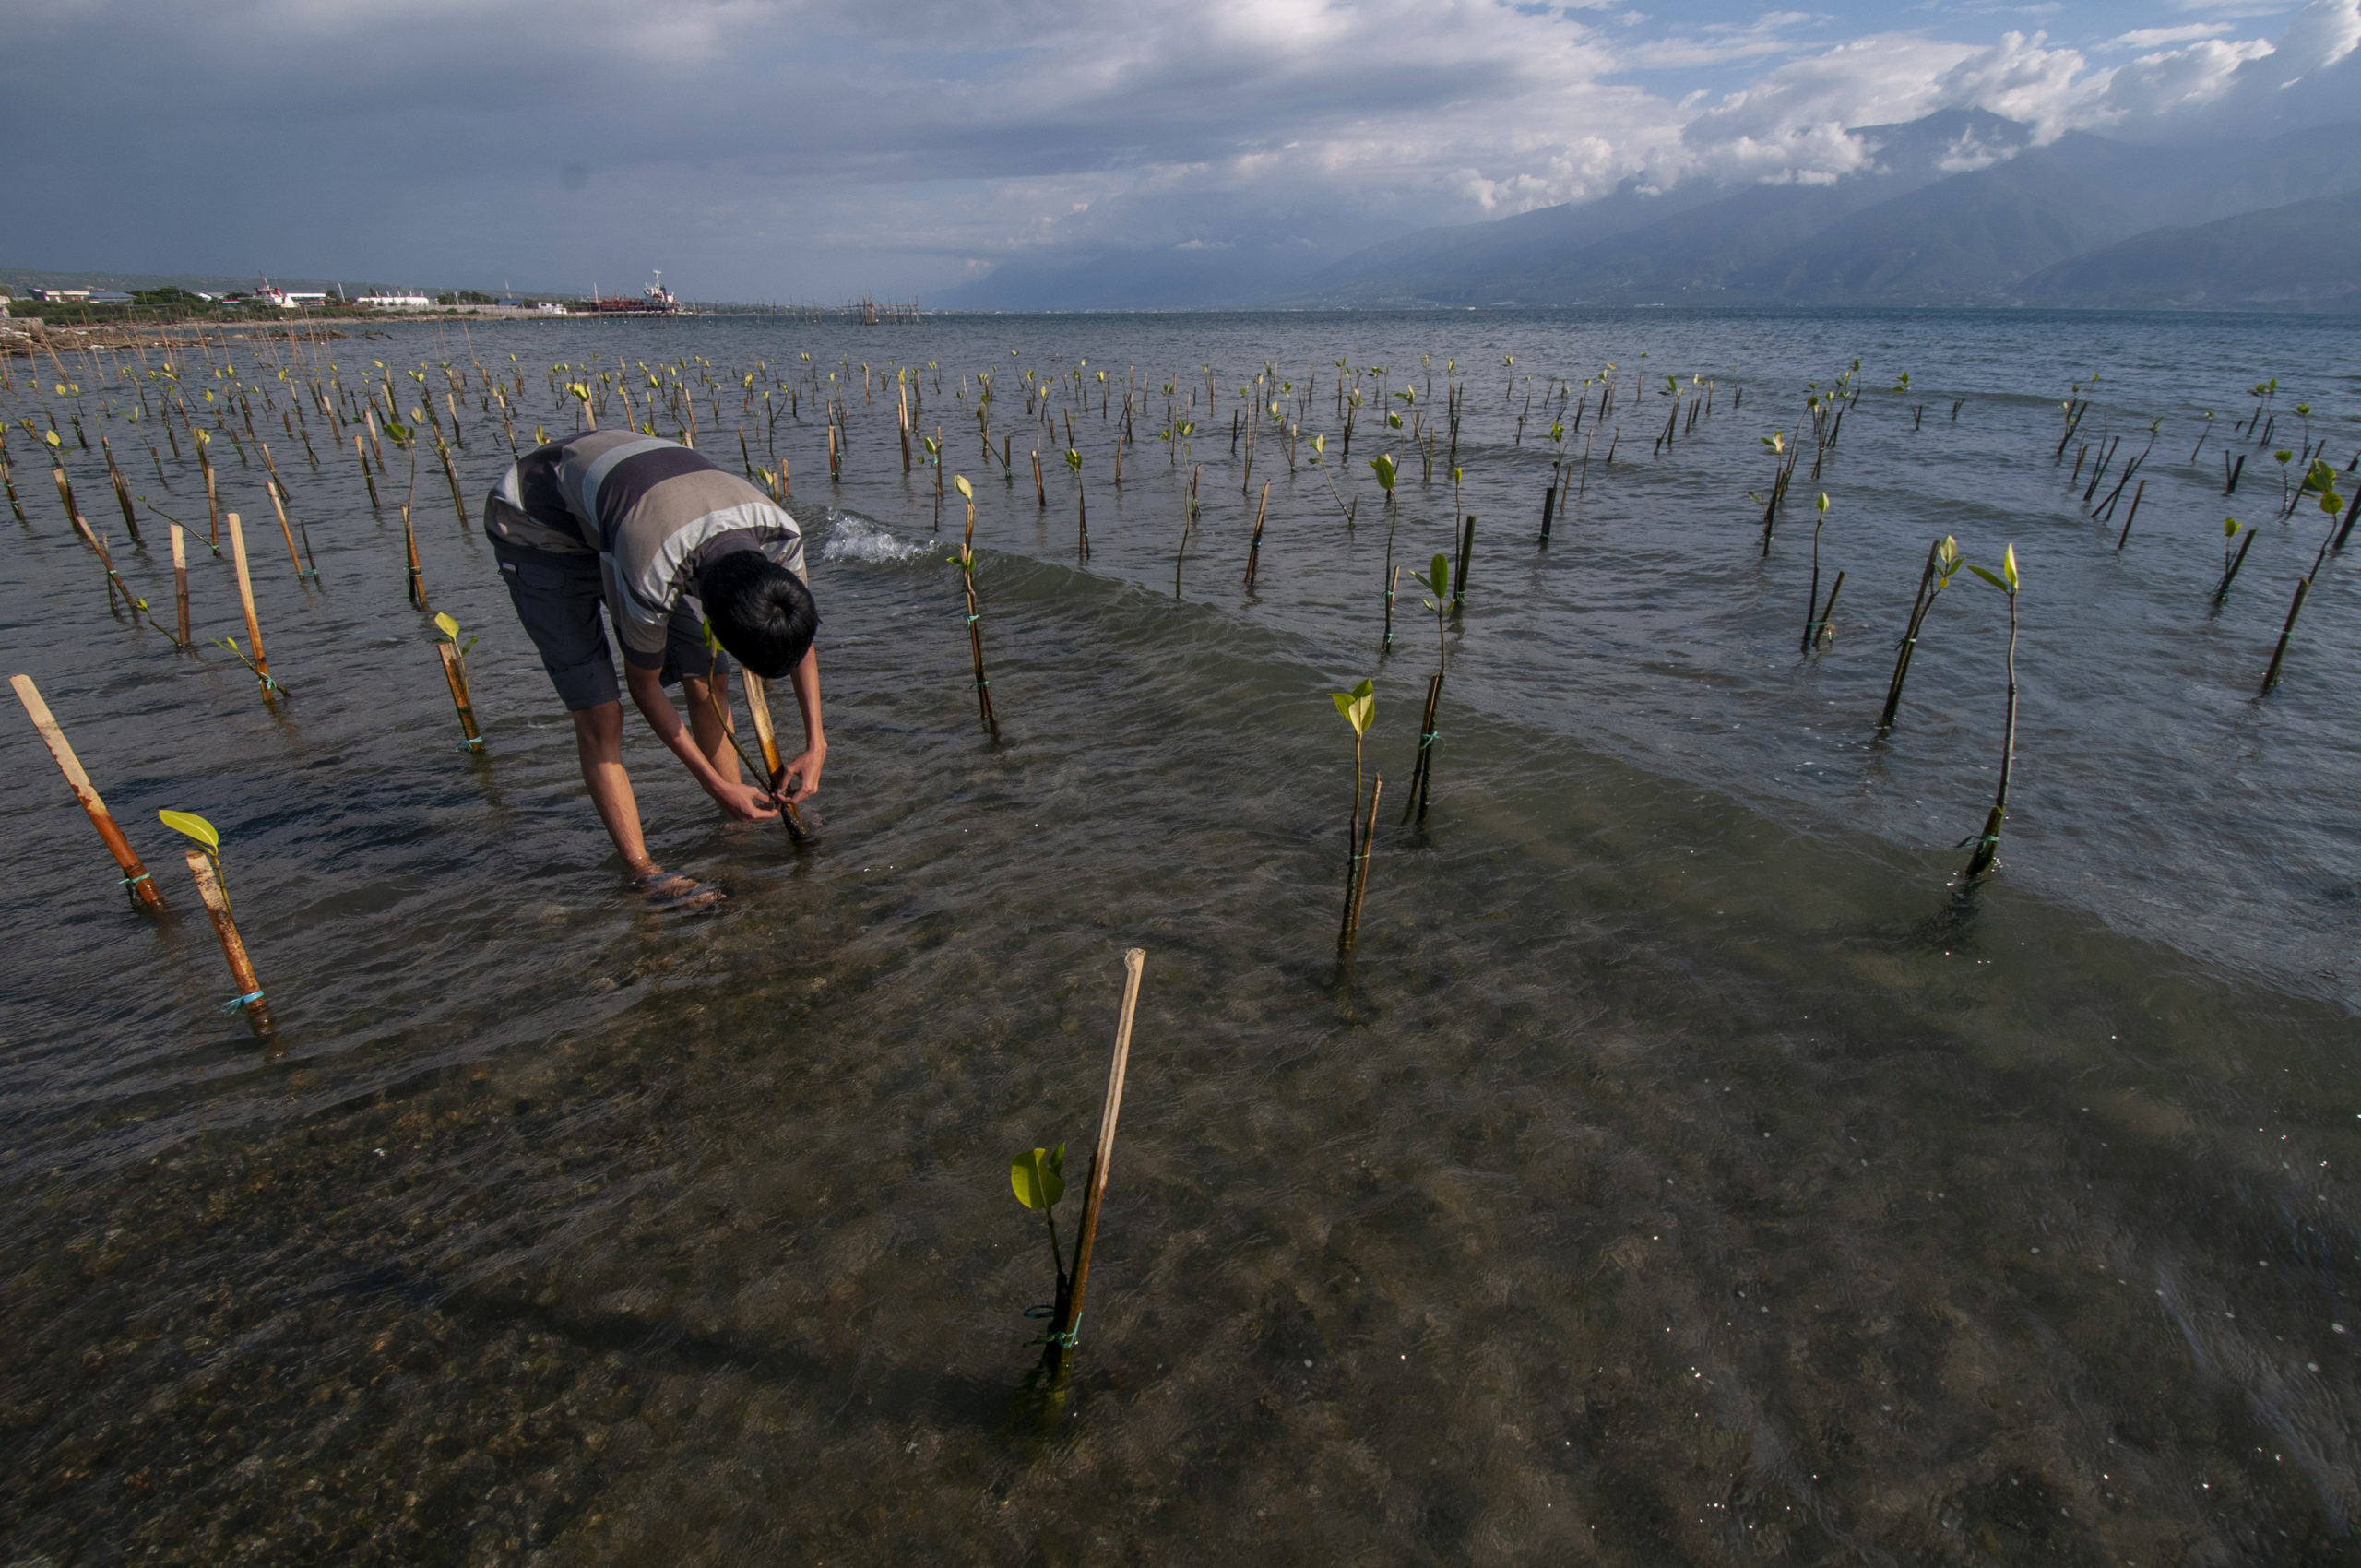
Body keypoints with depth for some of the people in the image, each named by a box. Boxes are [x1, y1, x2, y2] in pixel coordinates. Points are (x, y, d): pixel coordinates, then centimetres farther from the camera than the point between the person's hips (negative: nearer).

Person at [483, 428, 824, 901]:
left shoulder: (780, 534, -27)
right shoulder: (651, 579, -43)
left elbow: (799, 636, -7)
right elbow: (644, 686, -22)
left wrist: (815, 744, -13)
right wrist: (718, 786, -17)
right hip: (536, 524, -5)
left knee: (708, 681, -1)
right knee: (598, 711, -13)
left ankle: (735, 824, 15)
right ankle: (642, 872, -5)